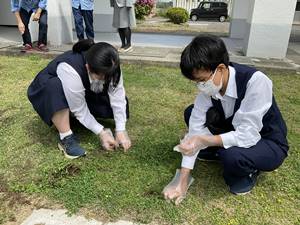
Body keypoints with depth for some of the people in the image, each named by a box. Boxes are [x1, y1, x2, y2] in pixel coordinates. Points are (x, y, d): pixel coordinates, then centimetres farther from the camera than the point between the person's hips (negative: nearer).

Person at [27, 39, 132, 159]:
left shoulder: (109, 68, -27)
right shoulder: (70, 70, -41)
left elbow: (118, 99, -27)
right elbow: (80, 110, -33)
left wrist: (121, 131, -32)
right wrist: (101, 132, -33)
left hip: (84, 92, 5)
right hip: (49, 89, -5)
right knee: (56, 88, -40)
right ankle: (66, 137, -26)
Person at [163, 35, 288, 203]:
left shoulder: (256, 81, -34)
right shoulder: (209, 84, -17)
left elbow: (247, 135, -33)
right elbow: (195, 129, -19)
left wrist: (204, 141, -38)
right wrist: (182, 183, -20)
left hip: (269, 144, -5)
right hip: (235, 131, 5)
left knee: (232, 156, -36)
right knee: (191, 114, -9)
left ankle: (250, 169, -1)